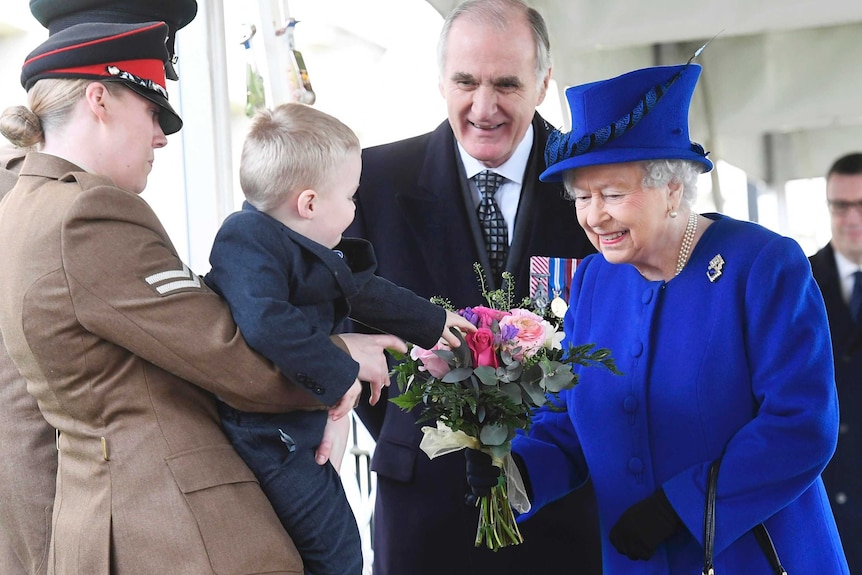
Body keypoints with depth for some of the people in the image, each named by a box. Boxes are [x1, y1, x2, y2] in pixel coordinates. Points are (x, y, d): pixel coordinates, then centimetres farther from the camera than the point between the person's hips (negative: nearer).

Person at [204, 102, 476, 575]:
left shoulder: (312, 252, 10)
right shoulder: (248, 243, -20)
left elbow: (363, 291, 26)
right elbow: (266, 323, -36)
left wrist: (433, 322, 37)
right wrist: (339, 375, -28)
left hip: (297, 428, 10)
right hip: (264, 434, -10)